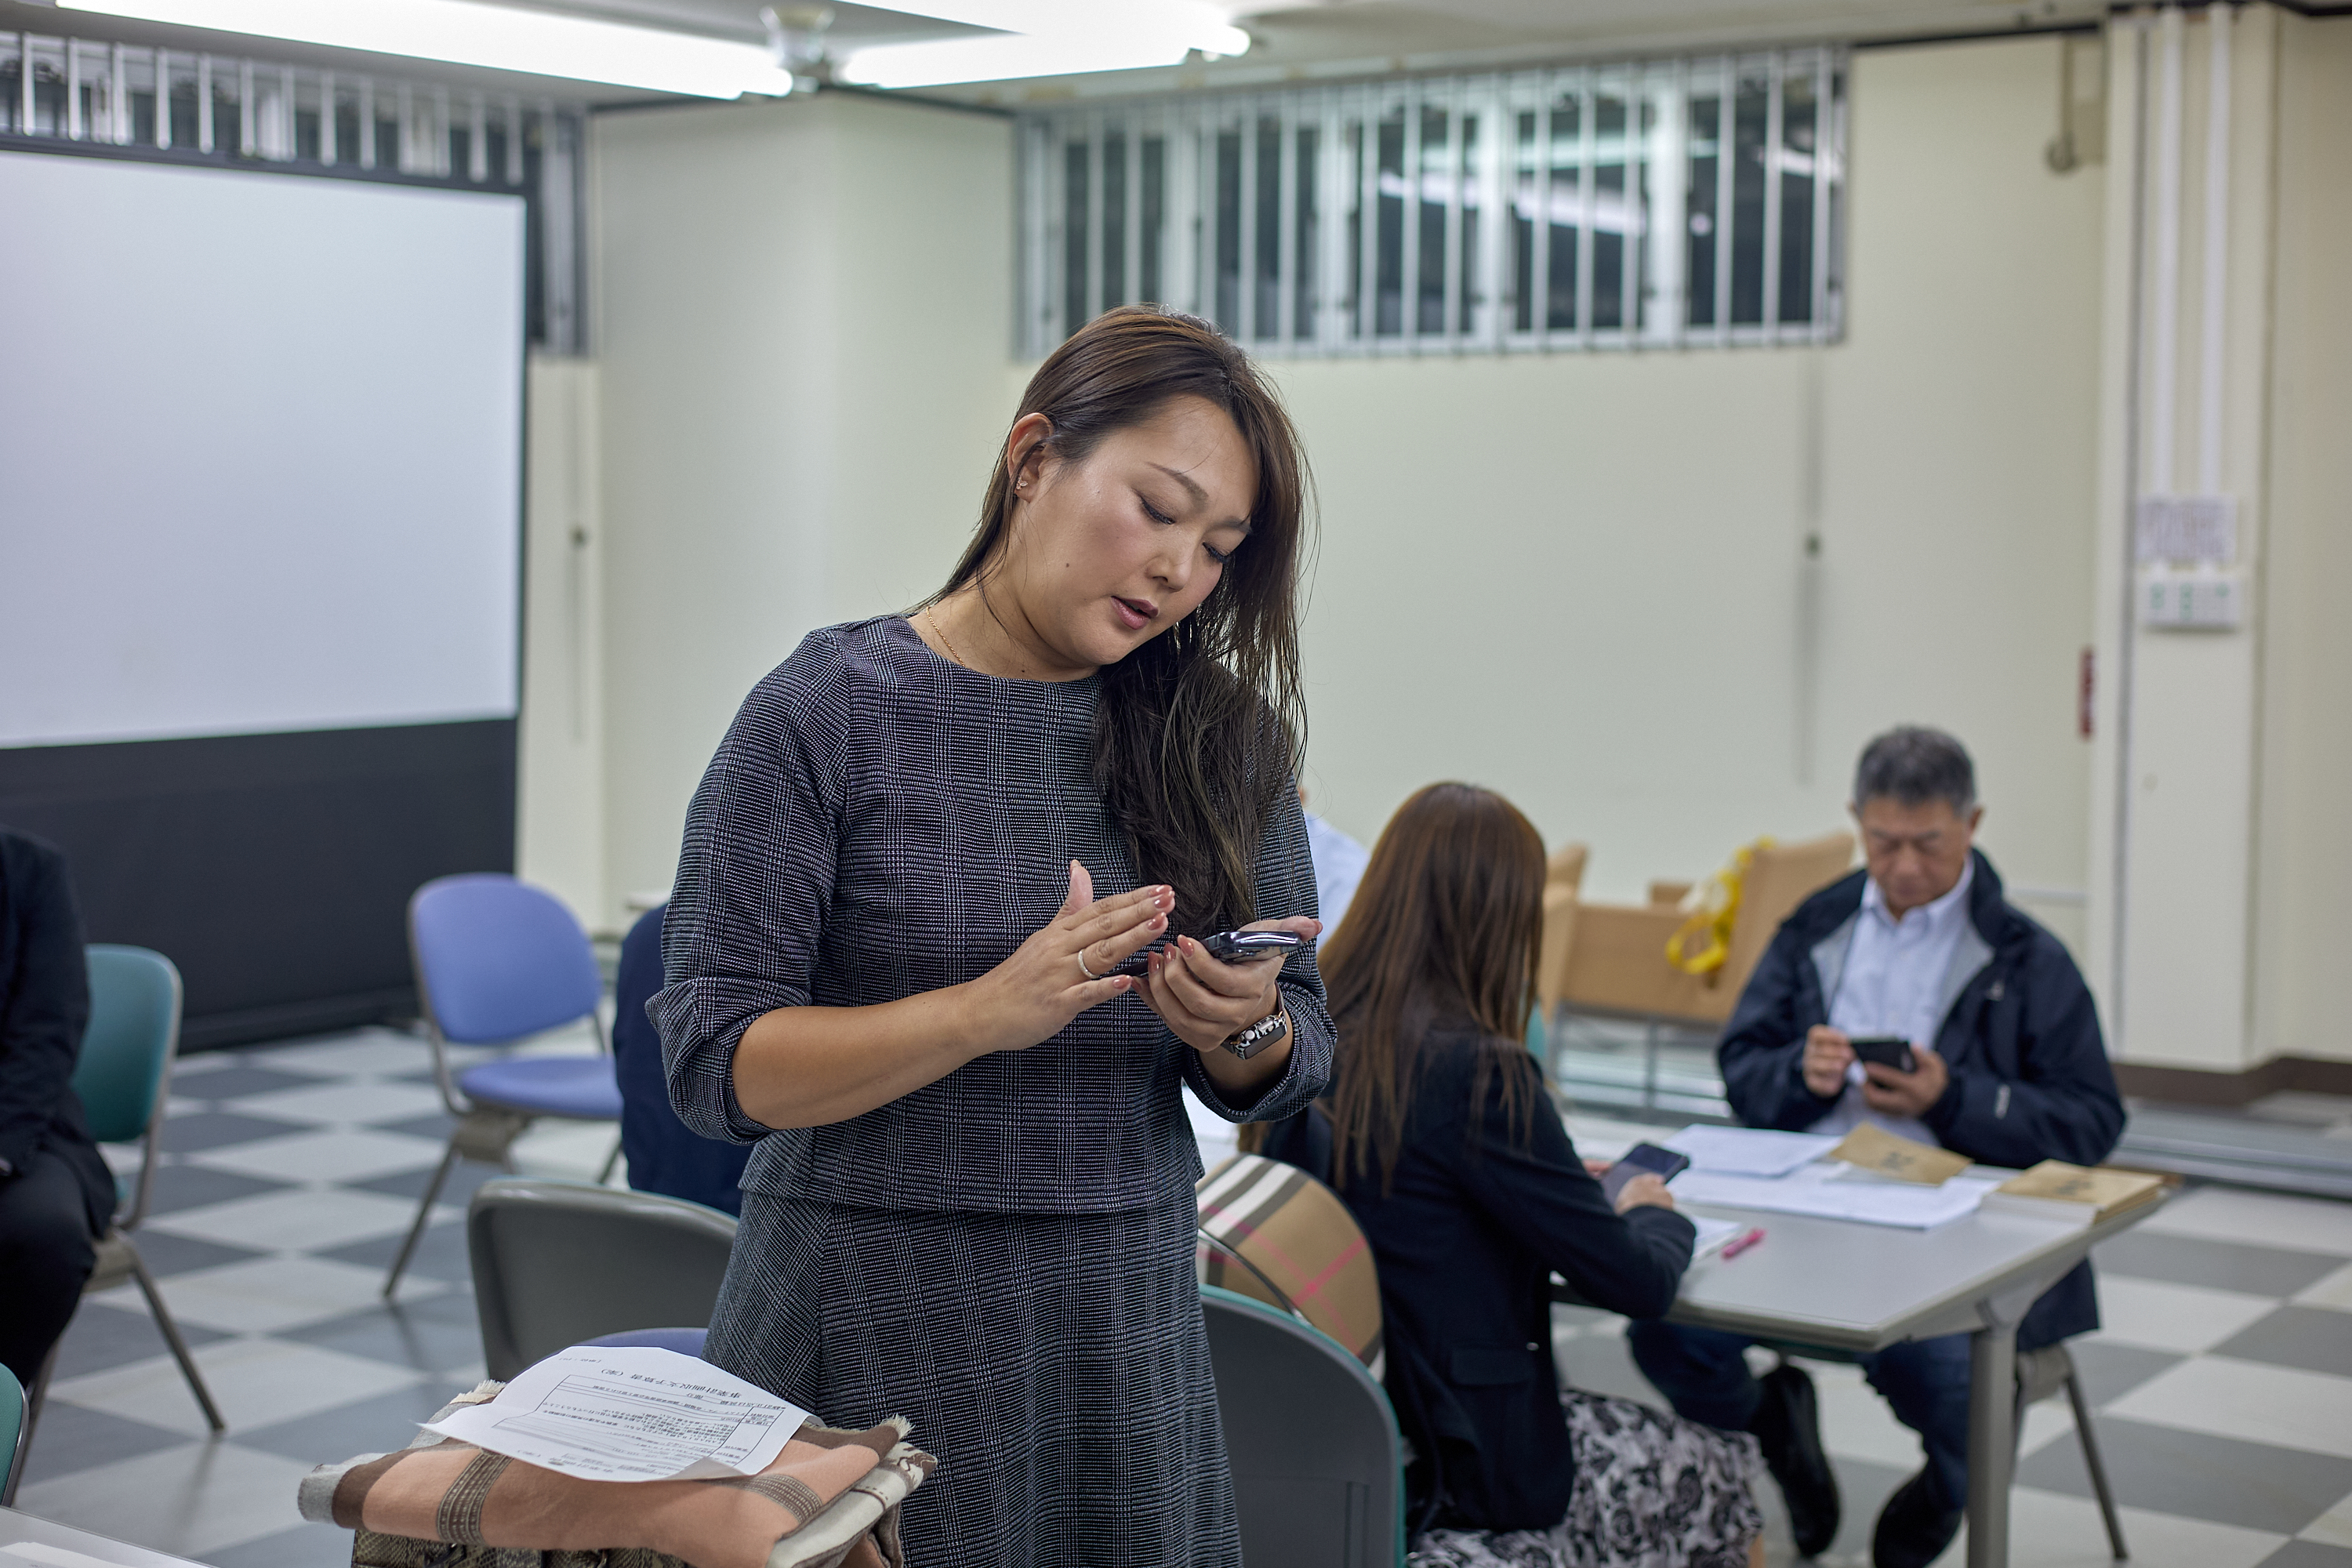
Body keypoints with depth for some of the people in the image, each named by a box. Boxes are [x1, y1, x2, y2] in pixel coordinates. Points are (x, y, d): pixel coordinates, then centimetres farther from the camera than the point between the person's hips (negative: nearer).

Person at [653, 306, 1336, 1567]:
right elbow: (715, 1064, -13)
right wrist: (987, 1012, -25)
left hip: (1127, 1324, 4)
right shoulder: (828, 714, -9)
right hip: (872, 1328, -4)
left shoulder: (1220, 739, 4)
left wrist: (1242, 1028, -16)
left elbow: (1295, 1063, 7)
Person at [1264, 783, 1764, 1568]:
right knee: (1730, 1475, 17)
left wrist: (1560, 1180, 17)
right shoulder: (1479, 1074, -23)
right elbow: (1638, 1281, -15)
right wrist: (1654, 1212, 6)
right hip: (1453, 1468, -7)